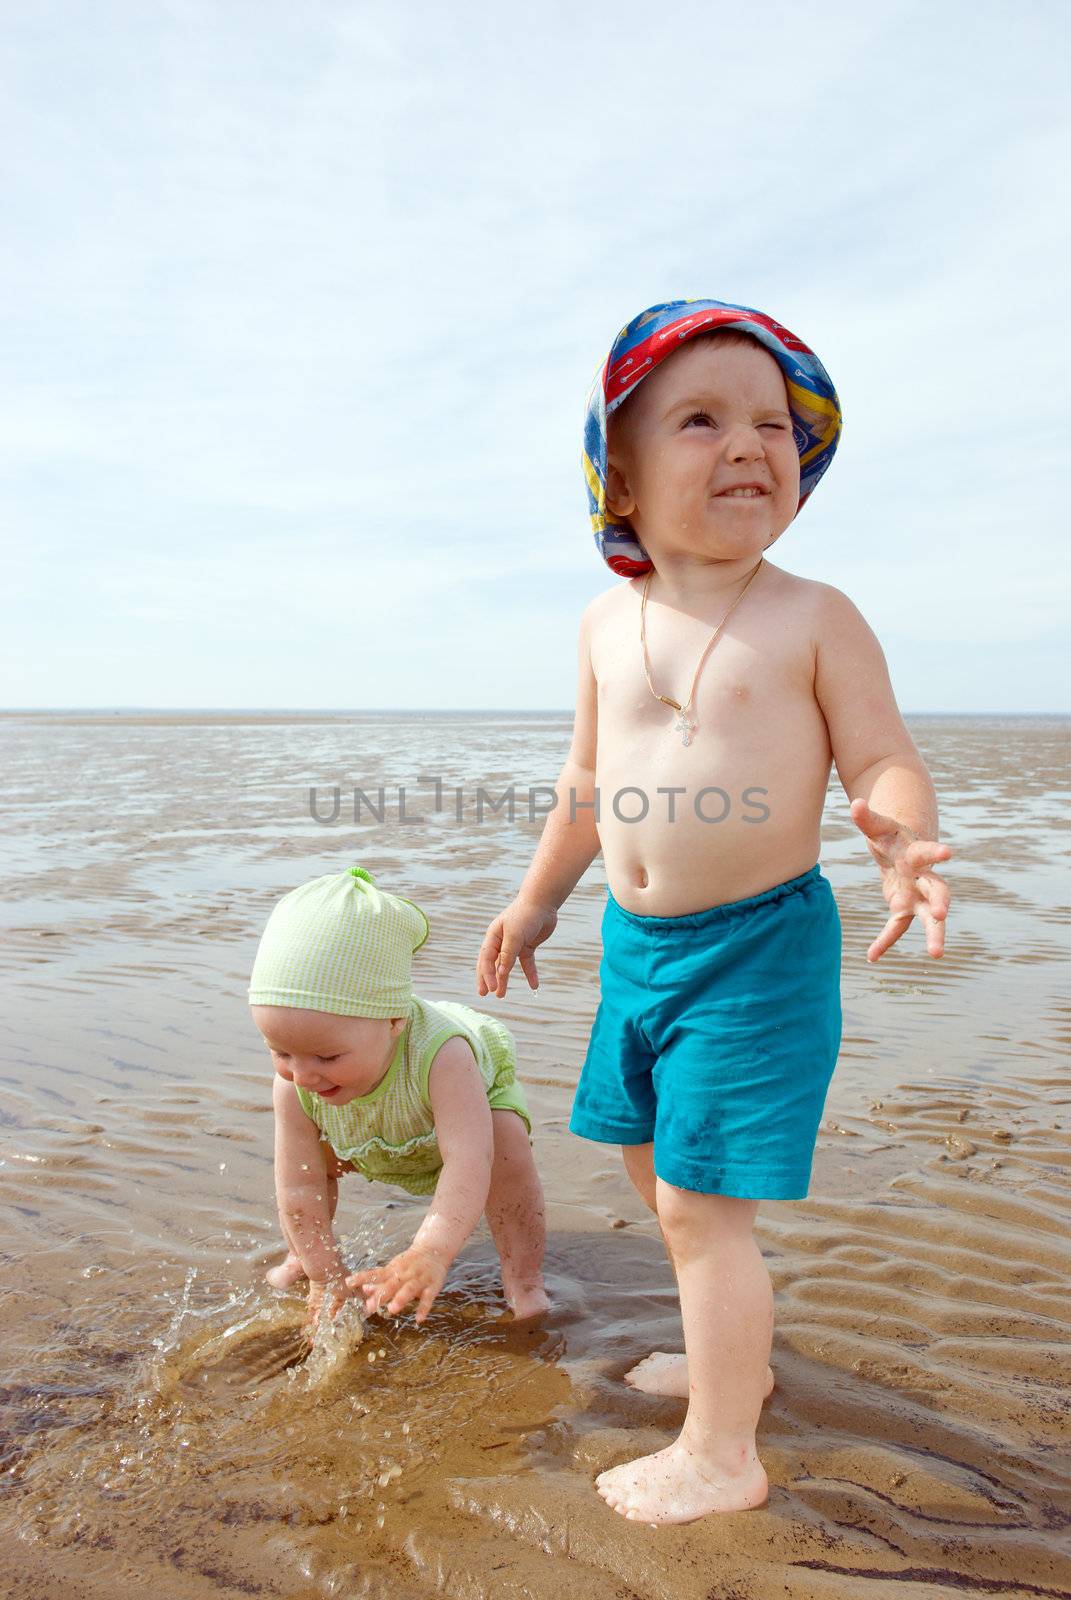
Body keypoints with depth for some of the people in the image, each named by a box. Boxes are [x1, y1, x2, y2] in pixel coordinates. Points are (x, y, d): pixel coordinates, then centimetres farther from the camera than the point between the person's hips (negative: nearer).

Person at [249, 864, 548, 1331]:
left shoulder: (440, 1056, -50)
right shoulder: (295, 1086, -36)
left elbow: (467, 1164, -57)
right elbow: (298, 1187, -26)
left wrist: (430, 1253, -70)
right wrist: (325, 1276, -22)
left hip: (481, 1089, -3)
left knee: (506, 1145, -30)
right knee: (306, 1153, -12)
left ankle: (523, 1281, -12)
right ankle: (301, 1259, 16)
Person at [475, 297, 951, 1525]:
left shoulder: (814, 618, -10)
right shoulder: (609, 623, 5)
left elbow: (883, 758, -9)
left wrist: (900, 835, -32)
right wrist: (536, 900, 21)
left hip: (759, 946, -6)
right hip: (637, 941, 7)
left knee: (700, 1203, -2)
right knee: (654, 1167, 20)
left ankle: (720, 1454, 21)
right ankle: (734, 1350, 45)